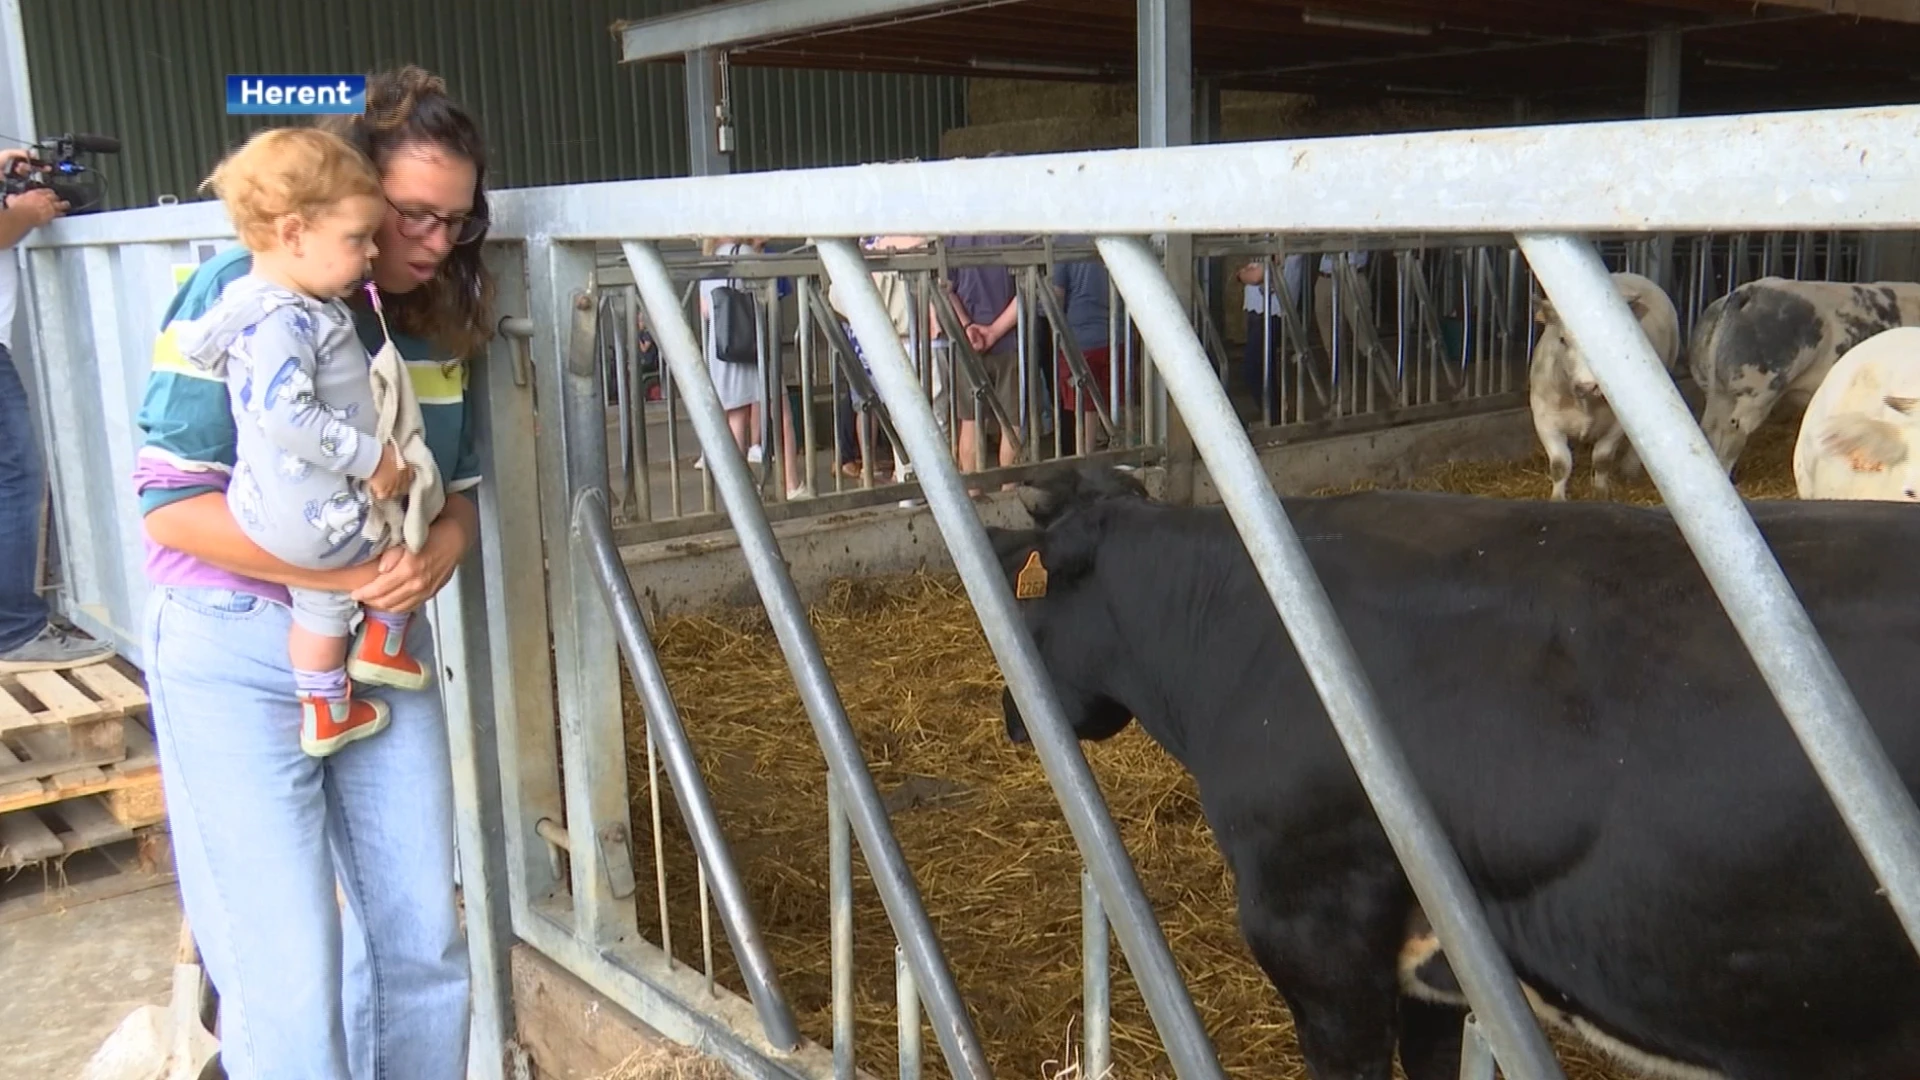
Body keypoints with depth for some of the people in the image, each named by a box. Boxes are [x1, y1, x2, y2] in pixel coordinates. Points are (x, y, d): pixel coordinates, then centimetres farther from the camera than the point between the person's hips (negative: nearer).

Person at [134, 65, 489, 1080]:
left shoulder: (437, 322, 5)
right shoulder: (239, 297, -12)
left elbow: (460, 492, 11)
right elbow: (171, 501, -15)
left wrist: (432, 559, -12)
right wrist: (346, 572, -23)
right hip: (237, 653, -5)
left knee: (422, 939, 10)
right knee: (287, 971, -1)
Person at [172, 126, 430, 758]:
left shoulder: (303, 308, 8)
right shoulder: (279, 320, -24)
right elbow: (287, 417, -32)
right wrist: (373, 457, -25)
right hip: (315, 517, -9)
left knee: (320, 598, 24)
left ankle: (324, 712, 40)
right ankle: (382, 647, 24)